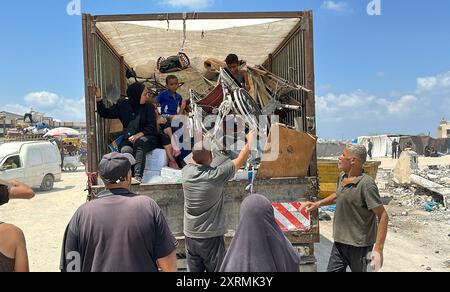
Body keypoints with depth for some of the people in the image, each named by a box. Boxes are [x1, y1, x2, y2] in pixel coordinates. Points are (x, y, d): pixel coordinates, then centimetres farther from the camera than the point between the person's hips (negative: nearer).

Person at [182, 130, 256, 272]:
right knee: (216, 269, 11)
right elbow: (241, 159, -6)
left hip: (190, 236, 4)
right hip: (211, 237, -4)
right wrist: (250, 140, 9)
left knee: (194, 270, 14)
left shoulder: (186, 172, -8)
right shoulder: (217, 175, -19)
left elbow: (195, 161, 17)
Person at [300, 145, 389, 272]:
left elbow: (383, 216, -21)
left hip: (359, 246, -7)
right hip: (339, 243, 7)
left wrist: (378, 249, -24)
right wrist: (318, 204, 14)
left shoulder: (366, 184, -21)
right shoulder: (342, 176, 3)